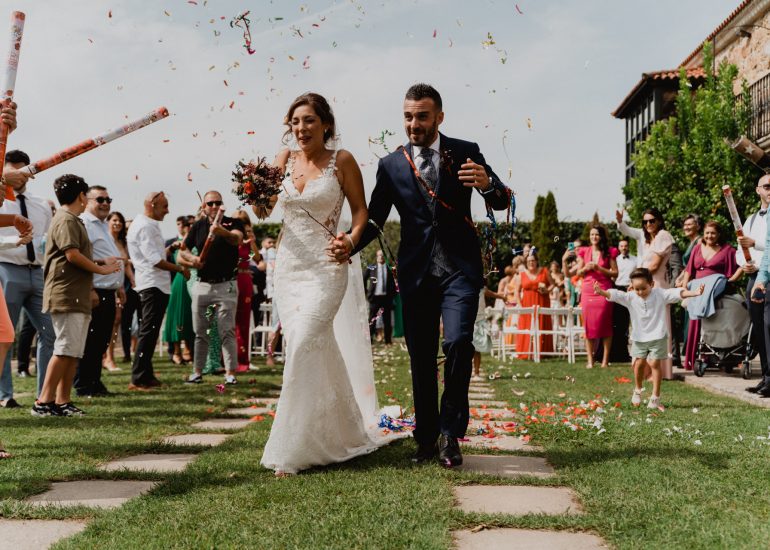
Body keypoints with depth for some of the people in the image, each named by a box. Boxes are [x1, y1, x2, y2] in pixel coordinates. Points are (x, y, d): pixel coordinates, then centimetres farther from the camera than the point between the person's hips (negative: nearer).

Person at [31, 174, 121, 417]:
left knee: (74, 352, 9)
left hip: (78, 297, 10)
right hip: (65, 296, -10)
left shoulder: (74, 221, 23)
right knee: (65, 349, -12)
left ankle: (63, 402, 11)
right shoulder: (66, 220, -10)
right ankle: (44, 402, -10)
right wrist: (100, 268, -11)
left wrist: (99, 261, 20)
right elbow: (72, 254, -20)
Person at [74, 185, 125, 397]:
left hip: (108, 292, 10)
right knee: (90, 341, -4)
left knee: (102, 340, 13)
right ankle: (83, 386, 3)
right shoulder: (84, 223, -10)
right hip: (94, 292, -10)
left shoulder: (104, 226, 22)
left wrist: (119, 286, 26)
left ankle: (95, 383, 22)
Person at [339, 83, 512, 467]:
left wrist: (488, 184, -23)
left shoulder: (465, 152, 3)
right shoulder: (391, 165, 6)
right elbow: (374, 219, 6)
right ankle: (426, 436, 20)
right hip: (416, 273, 2)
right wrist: (350, 245, -14)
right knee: (421, 357, 6)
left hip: (459, 268, -2)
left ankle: (450, 433, -1)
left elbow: (503, 202, 0)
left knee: (457, 342, -18)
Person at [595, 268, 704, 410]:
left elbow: (678, 293, -16)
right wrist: (601, 292, -35)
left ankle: (655, 398, 3)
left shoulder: (660, 294, -8)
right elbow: (614, 295, -16)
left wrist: (695, 293, -30)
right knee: (639, 363, 4)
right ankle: (637, 391, 28)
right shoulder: (630, 297, -5)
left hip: (657, 336, -2)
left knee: (654, 363, -5)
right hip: (639, 337, 2)